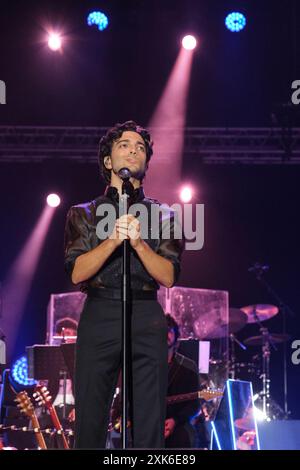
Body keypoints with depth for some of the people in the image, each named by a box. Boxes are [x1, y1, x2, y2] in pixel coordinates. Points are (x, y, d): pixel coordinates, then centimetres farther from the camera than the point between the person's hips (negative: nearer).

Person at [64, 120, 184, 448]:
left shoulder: (163, 216, 15)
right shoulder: (84, 214, 14)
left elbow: (168, 277, 3)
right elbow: (76, 272, 1)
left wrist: (138, 242, -13)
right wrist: (113, 239, -14)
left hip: (147, 320, 0)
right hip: (99, 318, 0)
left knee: (149, 427, -3)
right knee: (90, 423, -2)